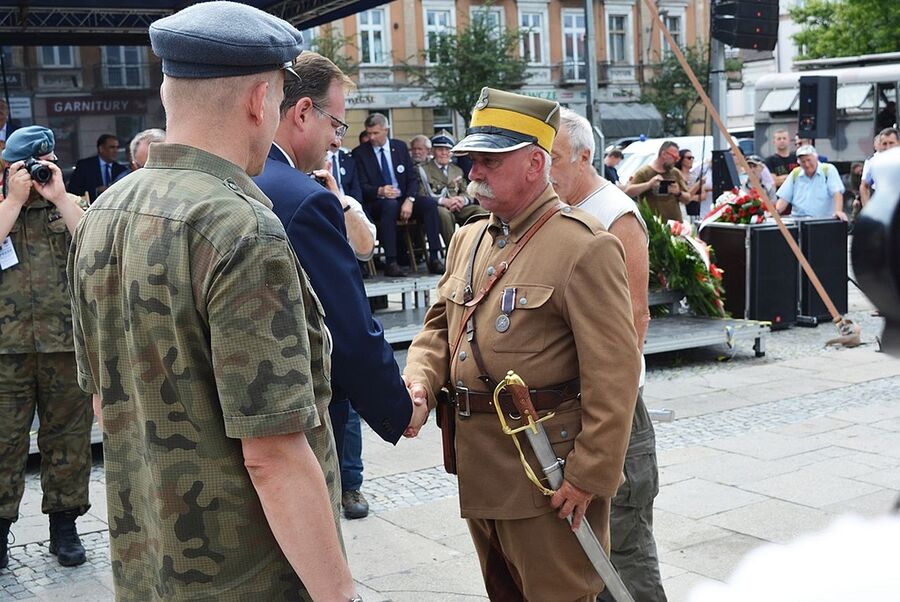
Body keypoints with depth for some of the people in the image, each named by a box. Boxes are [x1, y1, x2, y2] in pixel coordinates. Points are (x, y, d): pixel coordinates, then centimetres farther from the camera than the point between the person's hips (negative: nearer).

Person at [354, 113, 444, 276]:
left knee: (430, 203, -23)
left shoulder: (400, 146, 10)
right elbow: (361, 186, -4)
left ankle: (434, 258, -25)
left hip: (403, 199, 4)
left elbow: (413, 178, 7)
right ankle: (390, 262, -37)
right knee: (390, 205, -37)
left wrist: (409, 200, -13)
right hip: (376, 204, -3)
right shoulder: (360, 153, 1)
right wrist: (379, 191, -26)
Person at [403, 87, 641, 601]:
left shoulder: (584, 247, -16)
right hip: (477, 466, 8)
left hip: (546, 475, -8)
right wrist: (420, 381, -6)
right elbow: (440, 325, 16)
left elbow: (614, 375, -19)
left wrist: (591, 476, -19)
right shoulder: (468, 239, 10)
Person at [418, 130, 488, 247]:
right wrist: (444, 201, -19)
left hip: (458, 207, 5)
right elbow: (421, 196, -5)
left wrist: (462, 200, -7)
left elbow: (468, 193, 19)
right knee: (444, 213, -40)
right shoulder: (423, 170, 8)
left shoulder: (457, 171, 26)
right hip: (437, 207, -5)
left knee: (481, 212, -24)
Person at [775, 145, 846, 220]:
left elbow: (837, 193, -10)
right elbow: (784, 198, 10)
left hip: (823, 220, -3)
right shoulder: (795, 173, 13)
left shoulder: (828, 169, 2)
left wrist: (838, 211, -26)